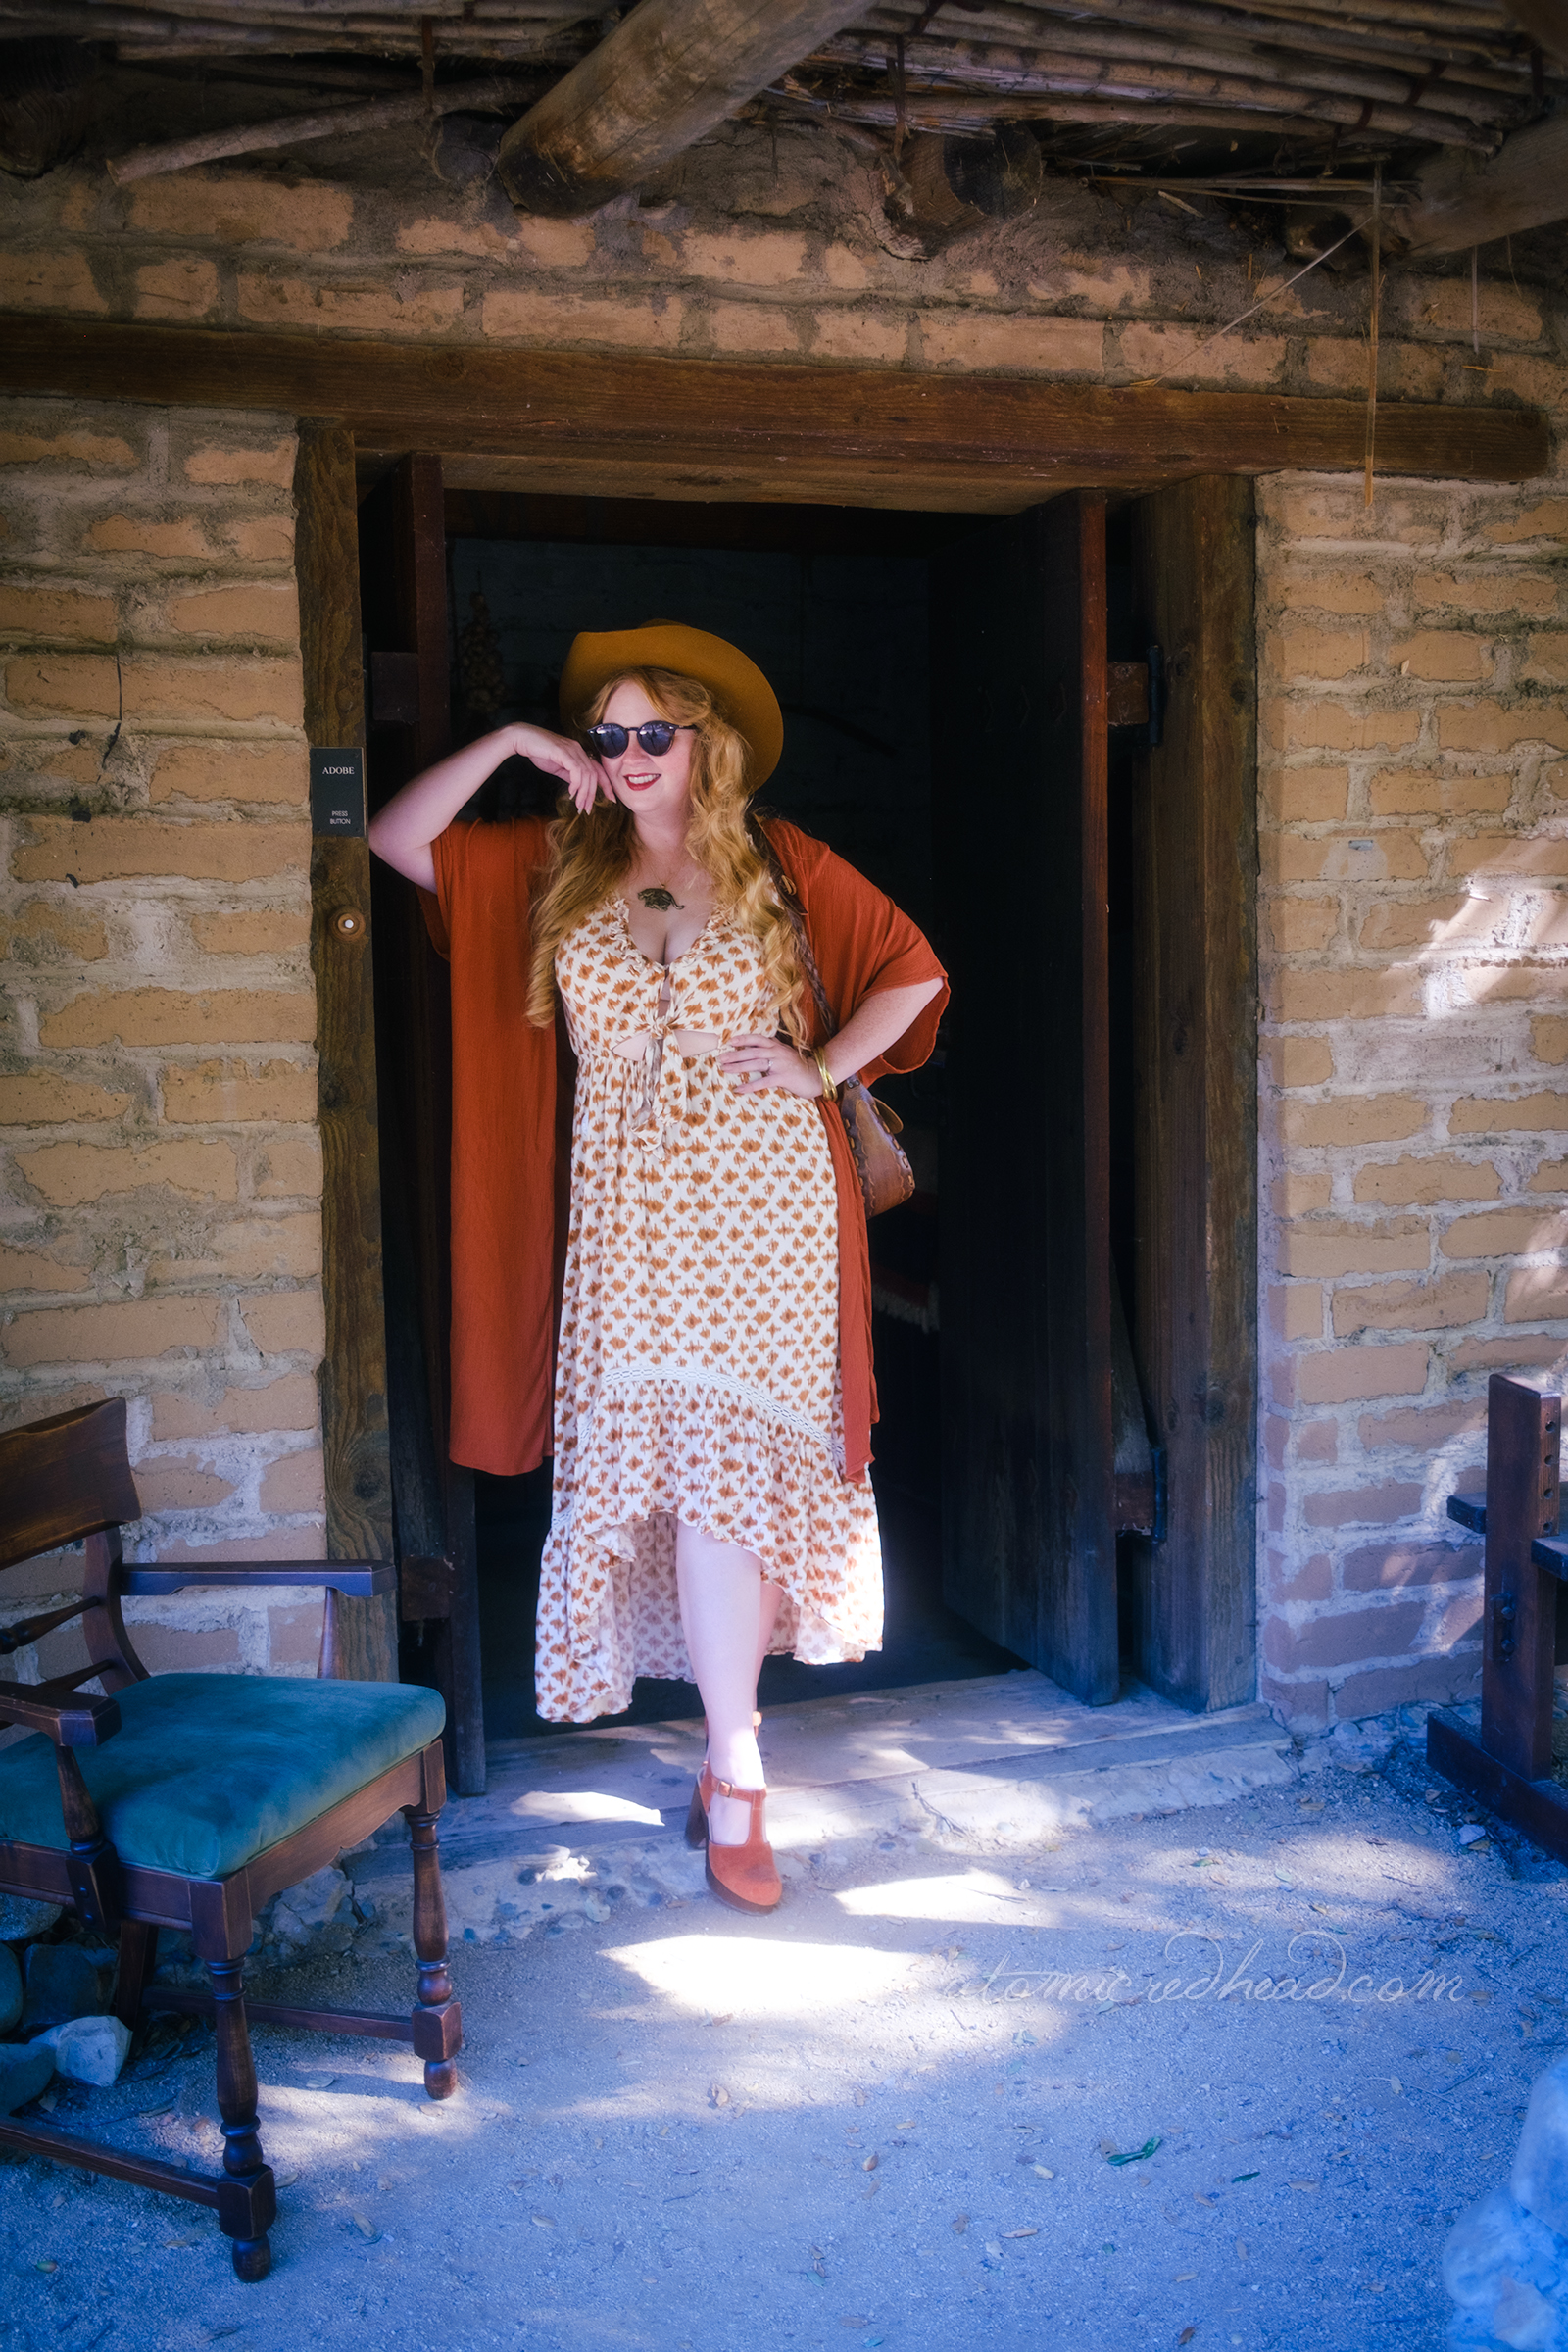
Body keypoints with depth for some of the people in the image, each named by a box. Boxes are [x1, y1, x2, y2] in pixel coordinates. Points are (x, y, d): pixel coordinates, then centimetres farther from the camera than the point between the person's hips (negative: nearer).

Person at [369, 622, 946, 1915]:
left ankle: (731, 1770, 6)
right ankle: (734, 1752, 14)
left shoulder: (779, 863, 4)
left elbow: (913, 970, 9)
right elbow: (398, 840, 7)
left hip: (762, 1206, -2)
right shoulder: (558, 870, 11)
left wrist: (823, 1066, -1)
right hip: (628, 1215, 2)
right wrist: (511, 744, 1)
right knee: (670, 1472, 1)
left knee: (724, 1470, -6)